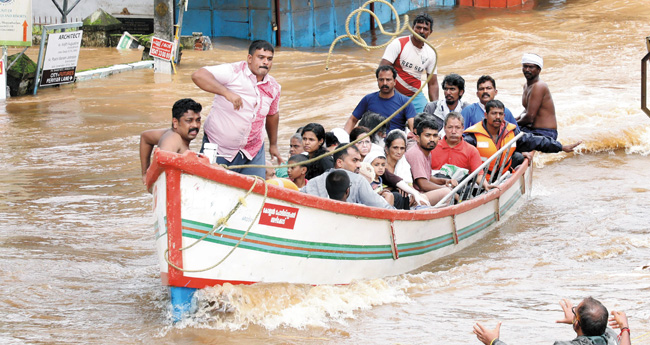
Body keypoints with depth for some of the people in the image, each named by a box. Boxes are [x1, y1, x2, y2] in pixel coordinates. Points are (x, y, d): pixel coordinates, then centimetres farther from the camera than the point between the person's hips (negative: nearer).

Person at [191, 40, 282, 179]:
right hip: (218, 149, -5)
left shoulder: (273, 87, 6)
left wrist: (273, 145, 29)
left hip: (252, 151, 5)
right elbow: (198, 75, -27)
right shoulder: (233, 72, -14)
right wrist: (226, 92, -37)